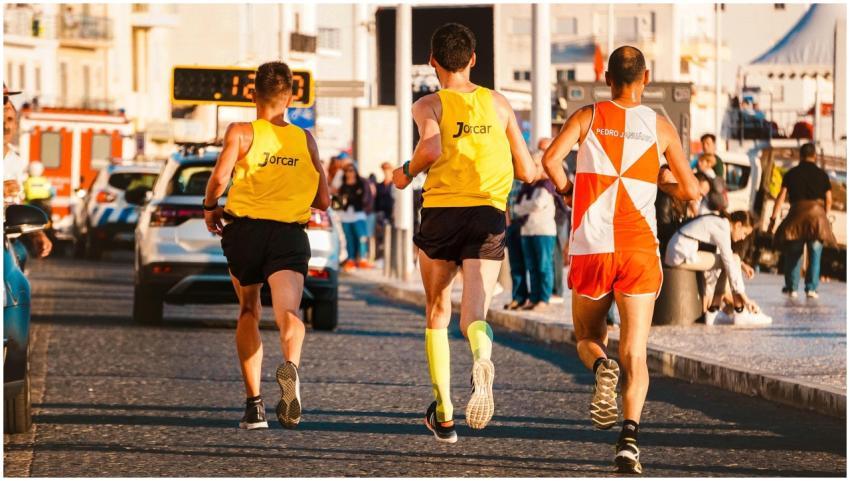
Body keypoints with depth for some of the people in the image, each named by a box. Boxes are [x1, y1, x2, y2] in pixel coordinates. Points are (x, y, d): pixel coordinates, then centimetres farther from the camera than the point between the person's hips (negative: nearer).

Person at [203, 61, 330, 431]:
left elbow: (220, 177, -12)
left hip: (245, 229, 0)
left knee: (249, 313, 19)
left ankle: (254, 404, 16)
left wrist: (209, 208, 7)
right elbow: (323, 201, 14)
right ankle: (290, 366, -50)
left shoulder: (241, 132, 3)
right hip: (290, 234, 0)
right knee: (287, 313, -15)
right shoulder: (305, 140, 13)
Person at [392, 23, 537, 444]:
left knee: (437, 313, 18)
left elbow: (431, 148, -20)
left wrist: (407, 172, 0)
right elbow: (527, 172, 12)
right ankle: (482, 359, -44)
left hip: (441, 213, -1)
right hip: (488, 217, 1)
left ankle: (444, 414, 18)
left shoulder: (429, 105, 2)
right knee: (473, 316, -6)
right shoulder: (498, 104, 12)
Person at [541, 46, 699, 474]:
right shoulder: (661, 127, 6)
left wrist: (568, 190, 8)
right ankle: (629, 435, -23)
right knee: (635, 353, -1)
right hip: (639, 250, 0)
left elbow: (550, 159, -12)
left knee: (588, 339, 18)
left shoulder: (587, 117, 4)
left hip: (591, 249, 0)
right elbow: (690, 191, 7)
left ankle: (601, 369, -17)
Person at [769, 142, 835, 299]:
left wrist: (773, 219, 2)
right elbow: (829, 200, 4)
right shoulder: (822, 174, 6)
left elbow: (781, 197, 0)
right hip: (817, 213, 0)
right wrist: (825, 216, 19)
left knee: (793, 253, 10)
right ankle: (811, 288, 2)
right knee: (815, 253, 7)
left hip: (797, 213, 0)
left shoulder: (791, 174, 4)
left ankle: (791, 287, 10)